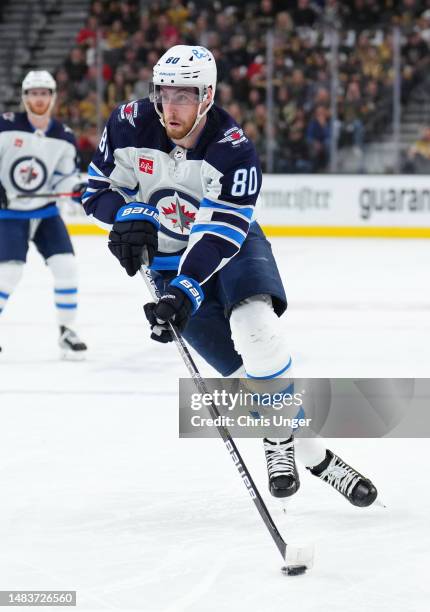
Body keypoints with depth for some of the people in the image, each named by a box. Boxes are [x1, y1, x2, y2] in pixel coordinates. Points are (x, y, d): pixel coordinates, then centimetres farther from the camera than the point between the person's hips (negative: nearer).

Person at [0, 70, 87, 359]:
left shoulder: (64, 137, -1)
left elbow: (64, 177, 5)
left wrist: (77, 186, -16)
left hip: (46, 210, 4)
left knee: (66, 265, -9)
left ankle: (66, 330, 6)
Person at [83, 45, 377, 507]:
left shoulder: (234, 151, -22)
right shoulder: (129, 126, -14)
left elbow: (220, 236, -28)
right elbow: (97, 191, -2)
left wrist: (184, 293, -39)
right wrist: (129, 213, -23)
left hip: (230, 244, -1)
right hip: (168, 259, 1)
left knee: (255, 326, -30)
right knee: (243, 368, -13)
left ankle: (280, 442, -15)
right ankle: (312, 455, -3)